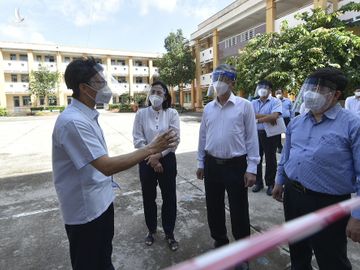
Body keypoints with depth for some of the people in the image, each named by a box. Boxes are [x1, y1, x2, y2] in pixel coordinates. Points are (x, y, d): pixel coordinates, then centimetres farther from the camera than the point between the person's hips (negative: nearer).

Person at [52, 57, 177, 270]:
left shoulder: (87, 116, 5)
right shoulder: (73, 121, -27)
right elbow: (107, 166, -32)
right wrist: (151, 149, -30)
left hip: (102, 202, 8)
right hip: (86, 210, -8)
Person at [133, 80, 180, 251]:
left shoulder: (172, 113, -2)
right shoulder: (141, 113, -1)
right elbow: (138, 139, -6)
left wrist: (159, 155, -14)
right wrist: (151, 158, -11)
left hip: (167, 159, 0)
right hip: (147, 160, 1)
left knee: (169, 197, 7)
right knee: (148, 197, 13)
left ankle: (169, 233, 28)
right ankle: (151, 230, 36)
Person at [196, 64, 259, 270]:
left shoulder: (244, 106, -7)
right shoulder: (208, 108, 6)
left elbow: (251, 138, -7)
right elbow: (203, 137, 11)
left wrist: (252, 168, -10)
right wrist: (201, 163, 11)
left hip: (236, 165, -4)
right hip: (212, 165, 5)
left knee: (239, 211, 8)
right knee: (214, 207, 17)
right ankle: (220, 242, 41)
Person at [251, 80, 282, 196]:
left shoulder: (275, 102, -5)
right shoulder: (254, 102, 7)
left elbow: (274, 116, -21)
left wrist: (258, 119, -12)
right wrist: (267, 116, -18)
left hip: (270, 134, -4)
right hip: (256, 133, 4)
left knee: (270, 159, 7)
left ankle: (270, 184, 22)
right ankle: (258, 182, 26)